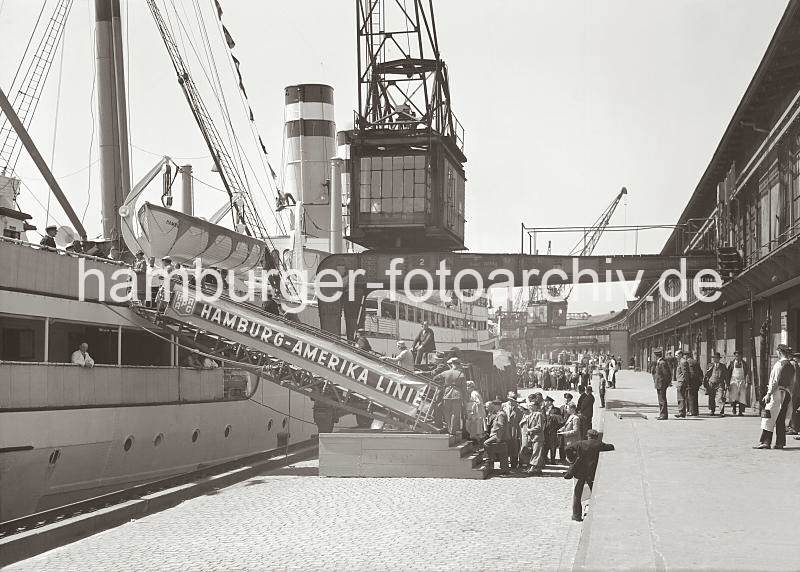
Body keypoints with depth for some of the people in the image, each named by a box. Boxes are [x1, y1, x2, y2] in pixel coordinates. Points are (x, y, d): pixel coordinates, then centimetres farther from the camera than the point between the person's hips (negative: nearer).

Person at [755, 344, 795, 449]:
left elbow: (775, 381, -16)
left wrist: (768, 394, -15)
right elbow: (792, 382, 16)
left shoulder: (779, 364, -11)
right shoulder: (791, 366, 13)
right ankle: (780, 443, 11)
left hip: (777, 393, -8)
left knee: (768, 418, -7)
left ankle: (765, 442, -12)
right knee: (781, 419, 12)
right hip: (787, 393, 8)